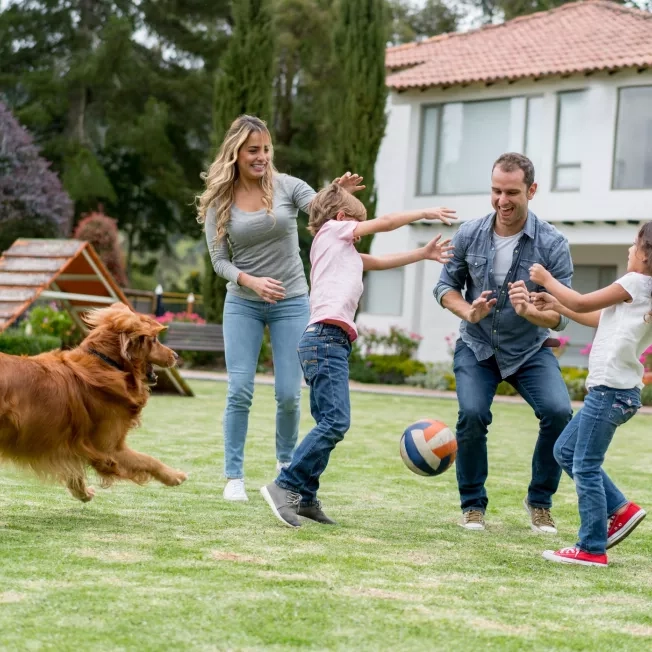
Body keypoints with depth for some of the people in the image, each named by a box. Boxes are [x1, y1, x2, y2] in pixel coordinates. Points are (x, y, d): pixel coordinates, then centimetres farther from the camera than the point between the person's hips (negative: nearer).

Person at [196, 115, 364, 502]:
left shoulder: (286, 186, -5)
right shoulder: (219, 200, -3)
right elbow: (219, 259, -3)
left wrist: (341, 195, -38)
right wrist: (250, 281, -21)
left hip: (292, 301, 0)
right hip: (242, 303, 0)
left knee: (289, 394, -1)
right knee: (240, 391, -6)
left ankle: (286, 463, 25)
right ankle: (234, 476, 4)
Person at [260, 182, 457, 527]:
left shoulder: (344, 251, 28)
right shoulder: (332, 230, 7)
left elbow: (380, 261, 38)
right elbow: (385, 223, 10)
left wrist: (424, 254, 37)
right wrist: (425, 212, 22)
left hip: (330, 343, 10)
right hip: (326, 338, -10)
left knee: (328, 423, 8)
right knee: (335, 422, -17)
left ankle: (305, 497, 8)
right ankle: (285, 486, -19)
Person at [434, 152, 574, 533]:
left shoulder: (553, 244, -16)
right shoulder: (470, 235, -9)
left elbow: (560, 316, -15)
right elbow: (446, 286, 3)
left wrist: (528, 310, -37)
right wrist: (468, 312, -18)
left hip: (530, 350, 0)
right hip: (477, 347, 1)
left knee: (558, 412, -22)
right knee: (472, 414, -23)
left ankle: (540, 502, 2)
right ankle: (473, 504, 0)